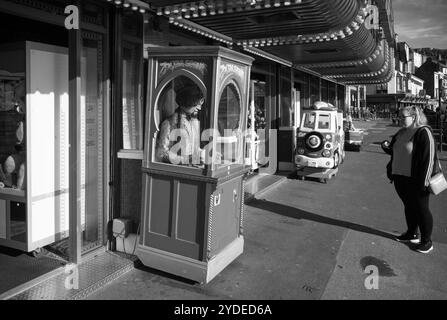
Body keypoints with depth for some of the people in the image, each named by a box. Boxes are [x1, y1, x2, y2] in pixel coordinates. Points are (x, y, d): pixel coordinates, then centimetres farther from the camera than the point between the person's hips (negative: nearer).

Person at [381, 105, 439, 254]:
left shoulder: (423, 132, -14)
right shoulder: (401, 133, 11)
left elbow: (429, 157, -18)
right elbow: (395, 152, 22)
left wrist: (424, 181, -20)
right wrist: (387, 147, 0)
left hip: (416, 180, -7)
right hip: (400, 178, 8)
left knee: (421, 209, 4)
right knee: (409, 206, 18)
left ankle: (426, 241, 17)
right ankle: (412, 234, 34)